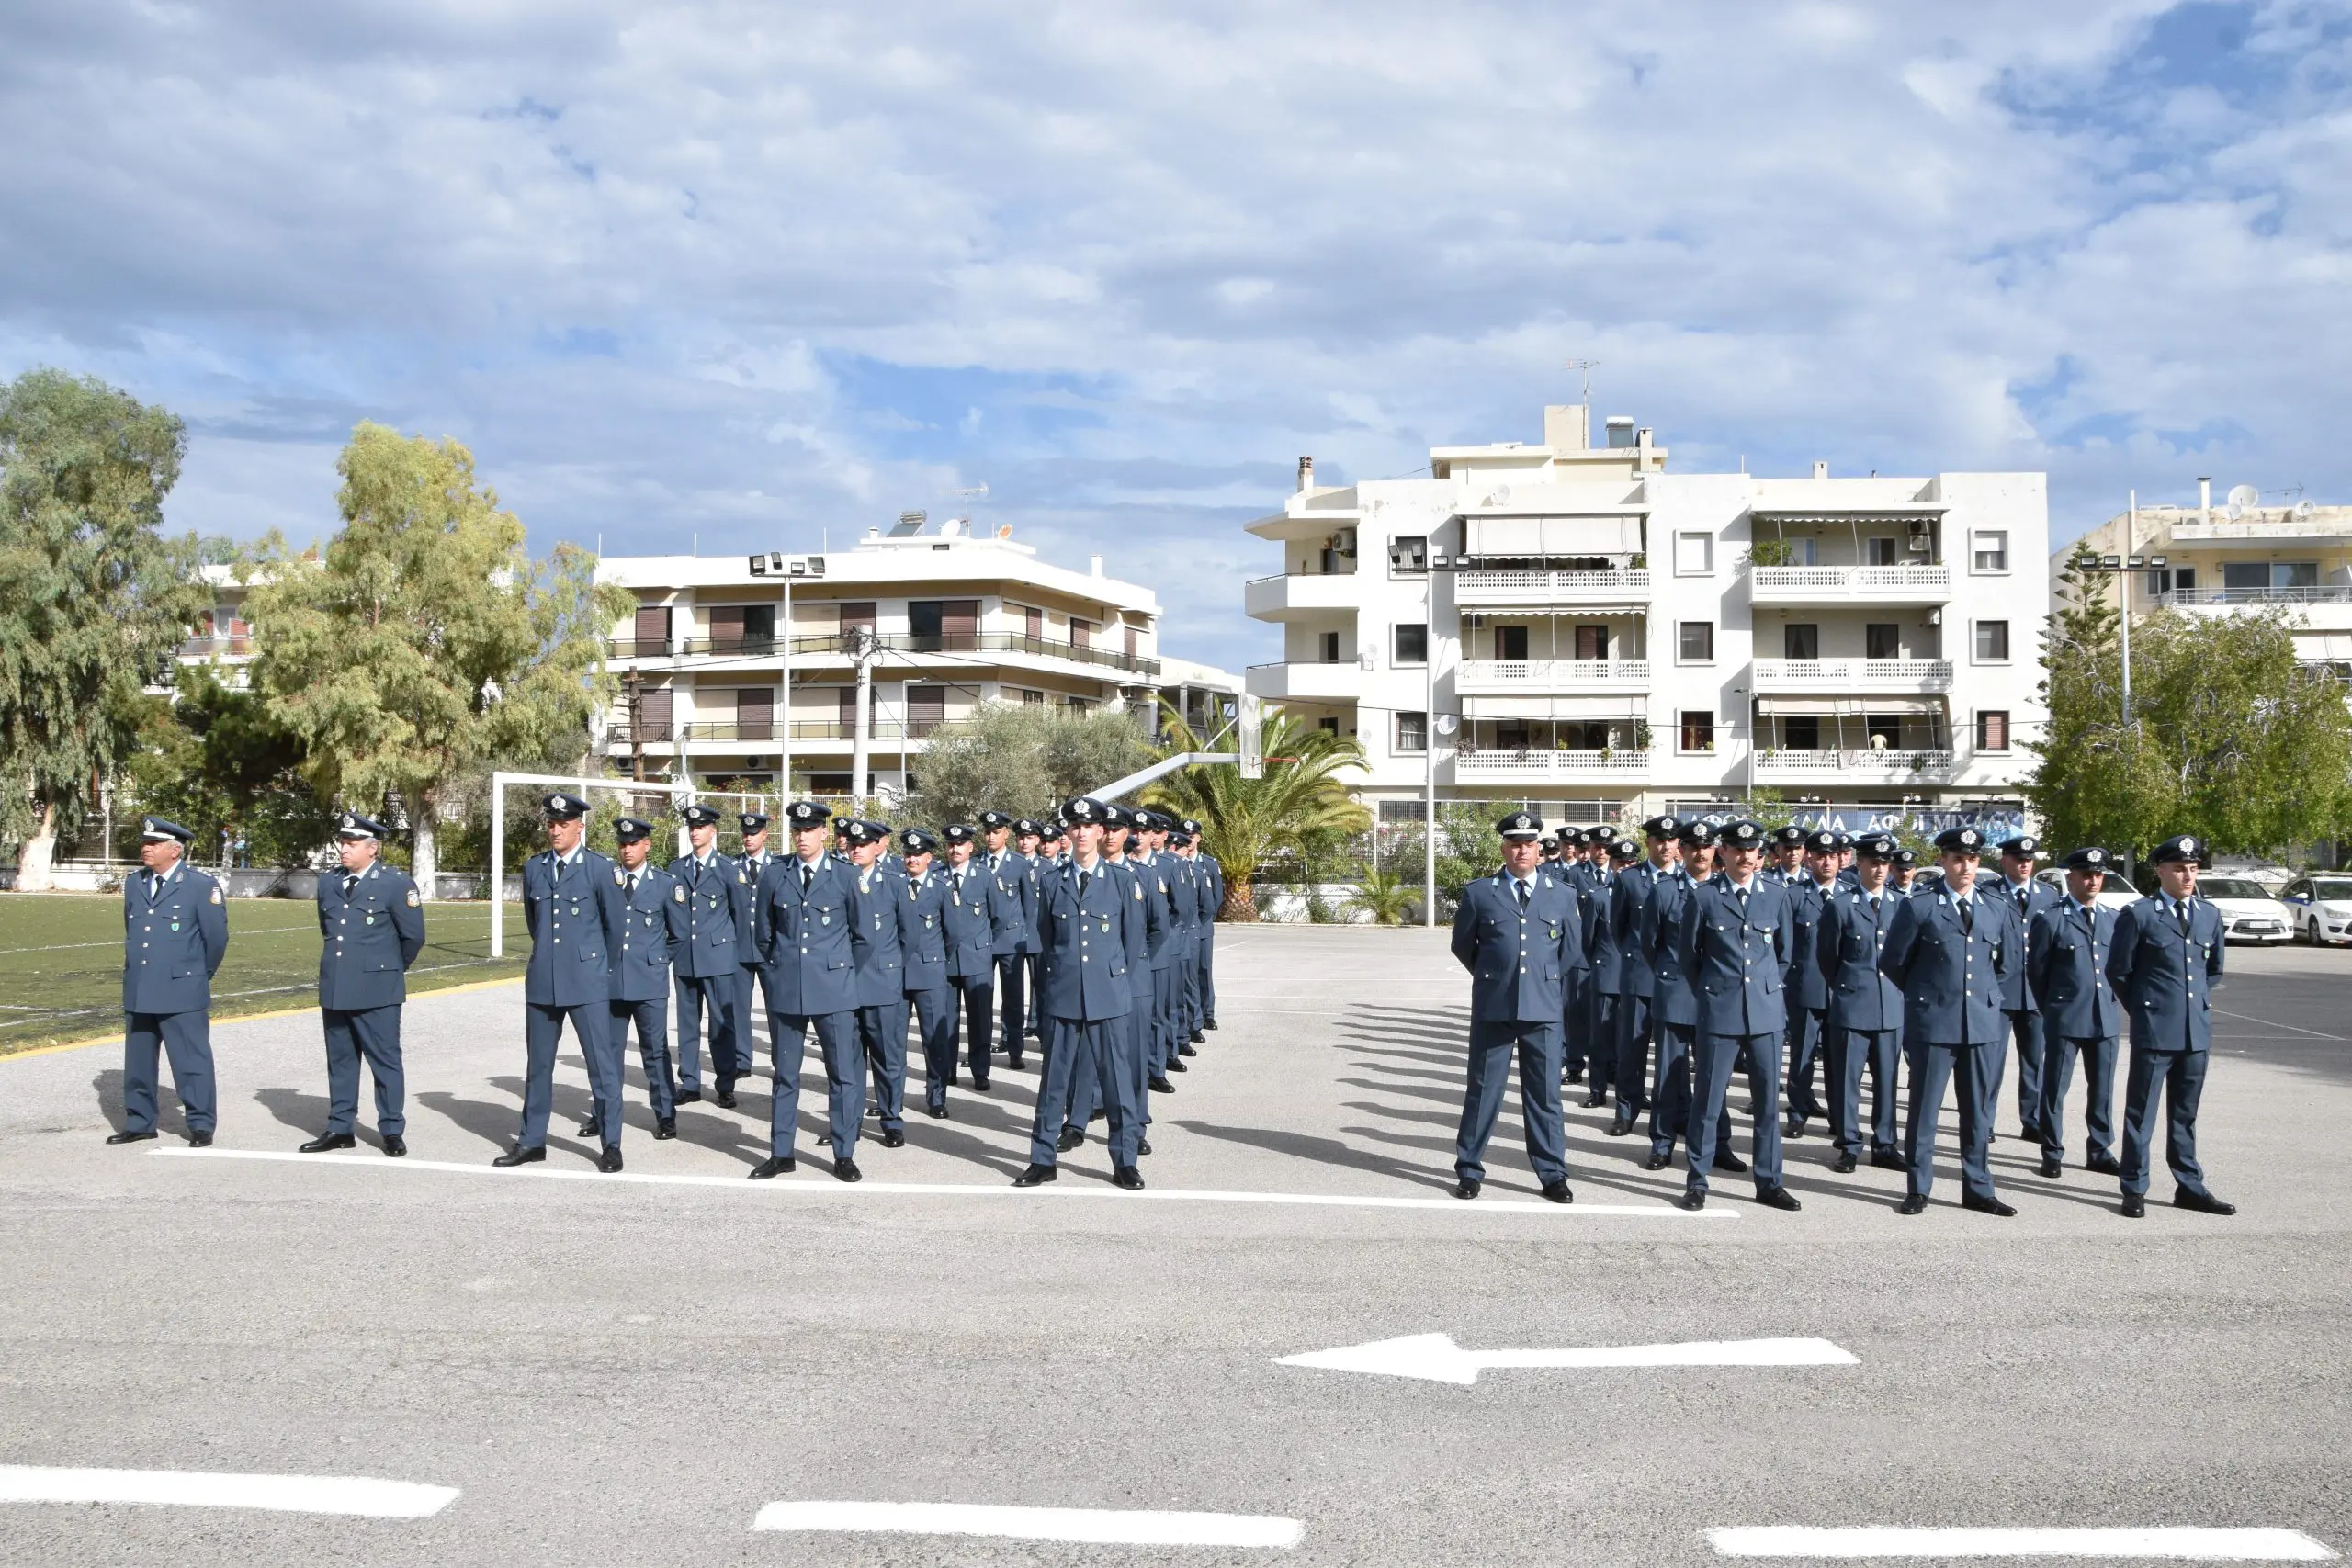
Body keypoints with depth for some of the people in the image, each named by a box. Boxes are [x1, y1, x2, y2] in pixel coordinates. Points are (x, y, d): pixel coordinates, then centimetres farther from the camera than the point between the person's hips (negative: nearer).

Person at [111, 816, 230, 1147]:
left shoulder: (201, 886, -7)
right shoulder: (133, 884, 11)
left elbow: (217, 936, -4)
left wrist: (200, 975, 5)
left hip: (182, 993, -6)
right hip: (137, 992, 6)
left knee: (191, 1061, -2)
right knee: (137, 1062, 12)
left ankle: (201, 1125, 5)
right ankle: (139, 1123, 23)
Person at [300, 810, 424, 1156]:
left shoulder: (395, 883, -7)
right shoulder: (328, 883, 11)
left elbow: (414, 936, -3)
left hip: (377, 989, -6)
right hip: (334, 988, 6)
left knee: (385, 1060, 1)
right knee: (340, 1061, 11)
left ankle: (392, 1131, 8)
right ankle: (340, 1128, 19)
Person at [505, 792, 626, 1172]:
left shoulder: (601, 869, -6)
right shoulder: (533, 868, 7)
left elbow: (615, 926, 3)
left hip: (587, 982, -4)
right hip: (542, 980, 5)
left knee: (602, 1063, -2)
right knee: (538, 1064, 11)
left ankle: (611, 1144, 5)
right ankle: (532, 1141, 21)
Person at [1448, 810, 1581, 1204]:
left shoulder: (1562, 897, 6)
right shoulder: (1478, 893, 2)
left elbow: (1572, 952, 14)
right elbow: (1462, 946, 12)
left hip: (1544, 1009, 1)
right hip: (1492, 1008, -1)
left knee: (1544, 1094, 6)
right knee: (1483, 1091, 6)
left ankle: (1553, 1175, 16)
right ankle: (1469, 1170, 17)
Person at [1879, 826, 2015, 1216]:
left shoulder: (1996, 909, 9)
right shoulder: (1919, 907, -4)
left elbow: (2009, 960, 23)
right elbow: (1892, 961, 2)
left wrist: (1988, 994, 15)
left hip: (1982, 1022, 4)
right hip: (1933, 1022, -4)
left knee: (1978, 1110, 9)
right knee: (1924, 1107, 1)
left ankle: (1977, 1189, 18)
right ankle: (1918, 1188, 9)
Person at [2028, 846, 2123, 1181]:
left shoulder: (2112, 920, 10)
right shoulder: (2049, 919, -5)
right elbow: (2036, 970, 0)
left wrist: (2112, 1002, 10)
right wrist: (2051, 1009, 4)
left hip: (2105, 1017, 4)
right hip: (2064, 1018, -4)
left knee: (2102, 1089, 10)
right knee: (2054, 1088, 1)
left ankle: (2100, 1152, 21)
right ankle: (2052, 1154, 10)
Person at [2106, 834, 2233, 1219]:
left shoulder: (2210, 915, 9)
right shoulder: (2138, 915, -6)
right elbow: (2118, 972, 0)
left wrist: (2198, 1002, 15)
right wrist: (2143, 1009, 5)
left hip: (2197, 1031, 5)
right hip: (2154, 1029, -4)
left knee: (2185, 1114, 13)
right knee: (2140, 1113, 2)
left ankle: (2189, 1187, 20)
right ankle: (2135, 1190, 8)